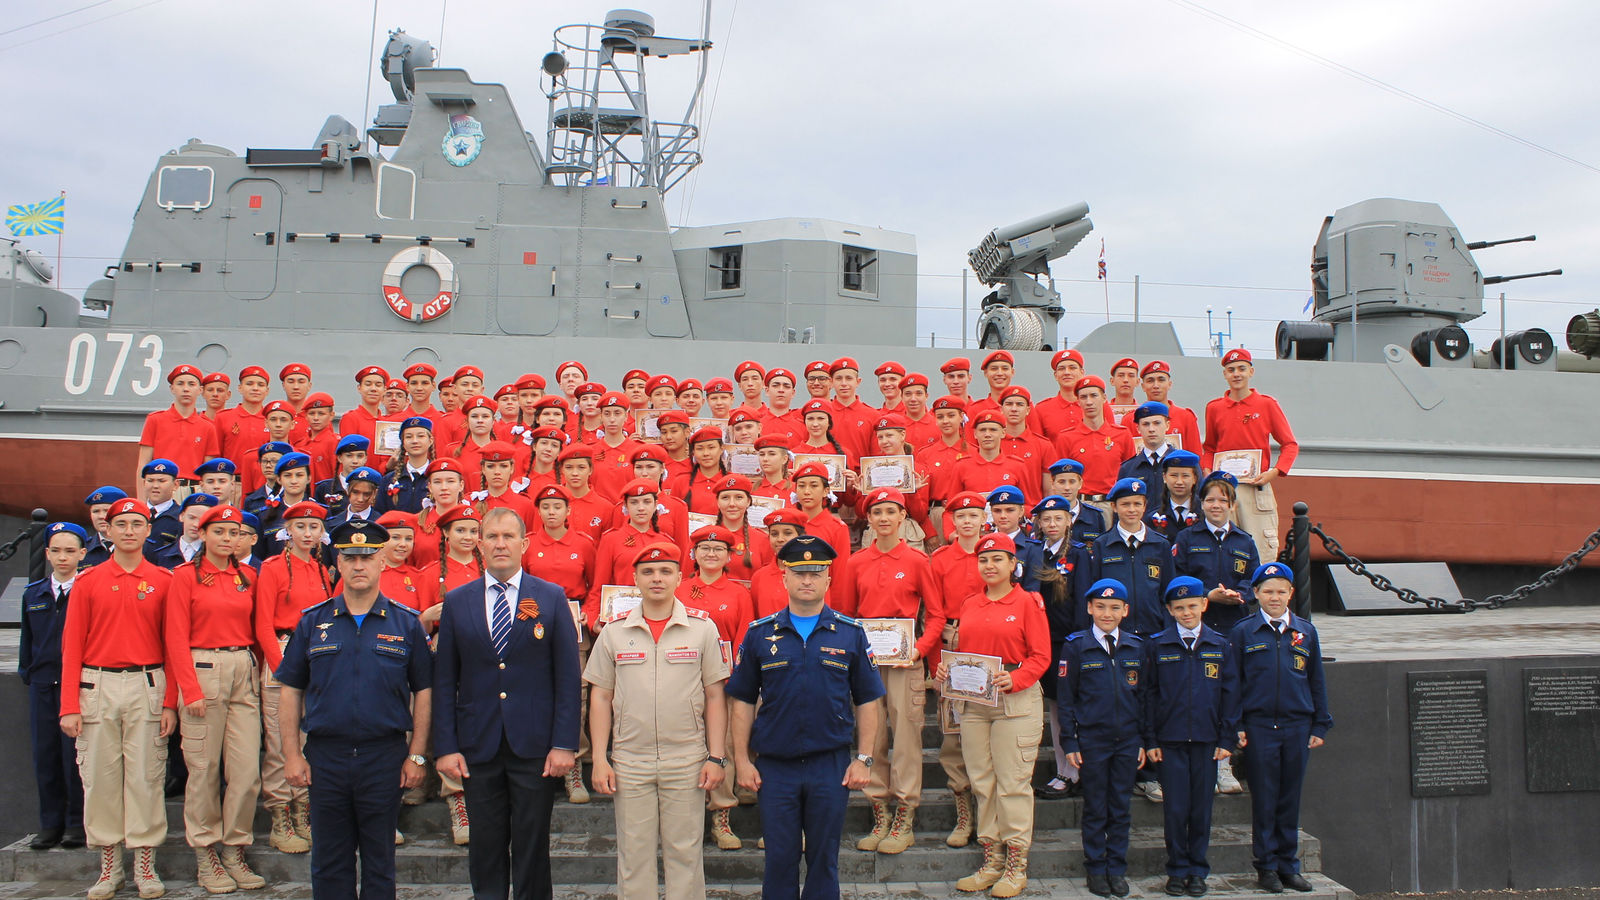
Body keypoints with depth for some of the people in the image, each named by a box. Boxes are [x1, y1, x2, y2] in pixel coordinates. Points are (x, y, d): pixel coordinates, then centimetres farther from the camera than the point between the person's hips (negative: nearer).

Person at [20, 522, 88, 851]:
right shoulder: (32, 594, 13)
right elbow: (27, 639, 21)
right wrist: (26, 673, 13)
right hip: (42, 686, 5)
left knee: (75, 755, -2)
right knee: (45, 756, 8)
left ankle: (77, 824, 9)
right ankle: (50, 824, 18)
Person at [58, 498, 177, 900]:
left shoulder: (164, 581, 4)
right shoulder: (88, 581, 6)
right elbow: (72, 645, 3)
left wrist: (170, 702, -3)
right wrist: (70, 706, -4)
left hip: (147, 686, -1)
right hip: (98, 686, 1)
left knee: (145, 774, 1)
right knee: (100, 775, 4)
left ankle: (145, 864, 11)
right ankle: (109, 865, 16)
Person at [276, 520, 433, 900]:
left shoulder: (406, 623, 2)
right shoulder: (313, 622, 5)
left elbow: (423, 691, 3)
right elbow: (291, 691, 6)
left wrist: (416, 755, -2)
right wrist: (292, 754, 0)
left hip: (385, 755, -1)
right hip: (325, 755, 1)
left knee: (380, 861, 9)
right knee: (329, 862, 10)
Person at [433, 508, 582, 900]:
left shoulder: (551, 598, 2)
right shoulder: (456, 602, 6)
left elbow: (568, 676, -1)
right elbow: (444, 680, 5)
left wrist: (564, 744, -8)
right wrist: (445, 746, -2)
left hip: (535, 746, -1)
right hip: (478, 746, 2)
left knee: (532, 849, 6)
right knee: (485, 847, 9)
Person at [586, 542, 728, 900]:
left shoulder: (702, 627, 0)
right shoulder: (614, 631, 4)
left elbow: (715, 697, 2)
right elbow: (601, 698, 7)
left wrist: (716, 757, -3)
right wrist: (599, 759, 0)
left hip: (687, 761, -1)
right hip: (629, 761, 1)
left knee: (685, 852, 5)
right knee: (633, 853, 8)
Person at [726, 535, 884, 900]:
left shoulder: (850, 633, 2)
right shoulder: (760, 634, 2)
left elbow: (866, 701, 4)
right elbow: (743, 702, 4)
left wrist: (864, 759, -2)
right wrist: (742, 760, -1)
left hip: (831, 765, 0)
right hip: (774, 766, 0)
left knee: (824, 860, 9)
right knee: (779, 859, 8)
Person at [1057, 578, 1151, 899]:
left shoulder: (1136, 646, 5)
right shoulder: (1075, 646, -4)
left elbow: (1144, 695, 9)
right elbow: (1064, 698, -2)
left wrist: (1144, 740, 6)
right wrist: (1069, 741, -6)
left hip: (1127, 740, 2)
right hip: (1091, 740, -2)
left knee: (1121, 807, 9)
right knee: (1095, 809, 6)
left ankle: (1117, 868, 21)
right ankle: (1096, 869, 19)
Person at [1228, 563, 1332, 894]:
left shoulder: (1306, 631, 8)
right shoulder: (1243, 632, 1)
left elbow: (1317, 681, 11)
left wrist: (1321, 725, 7)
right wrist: (1235, 726, -5)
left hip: (1298, 727, 2)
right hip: (1258, 727, -2)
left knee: (1291, 799, 9)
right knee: (1264, 799, 3)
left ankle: (1289, 866, 19)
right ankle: (1267, 866, 13)